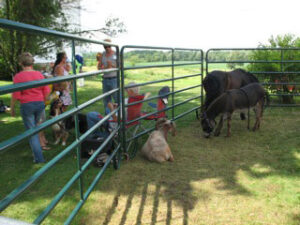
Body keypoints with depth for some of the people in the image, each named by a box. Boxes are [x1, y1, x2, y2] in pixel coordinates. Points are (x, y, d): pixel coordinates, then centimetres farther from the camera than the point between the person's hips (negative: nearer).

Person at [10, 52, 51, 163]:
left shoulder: (18, 76, -11)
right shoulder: (39, 74, 1)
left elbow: (16, 95, -11)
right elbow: (46, 91, 3)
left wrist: (12, 108, 2)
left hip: (27, 105, -4)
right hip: (40, 104, 5)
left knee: (32, 132, 3)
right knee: (35, 127, 25)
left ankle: (39, 158, 4)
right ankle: (37, 150, 39)